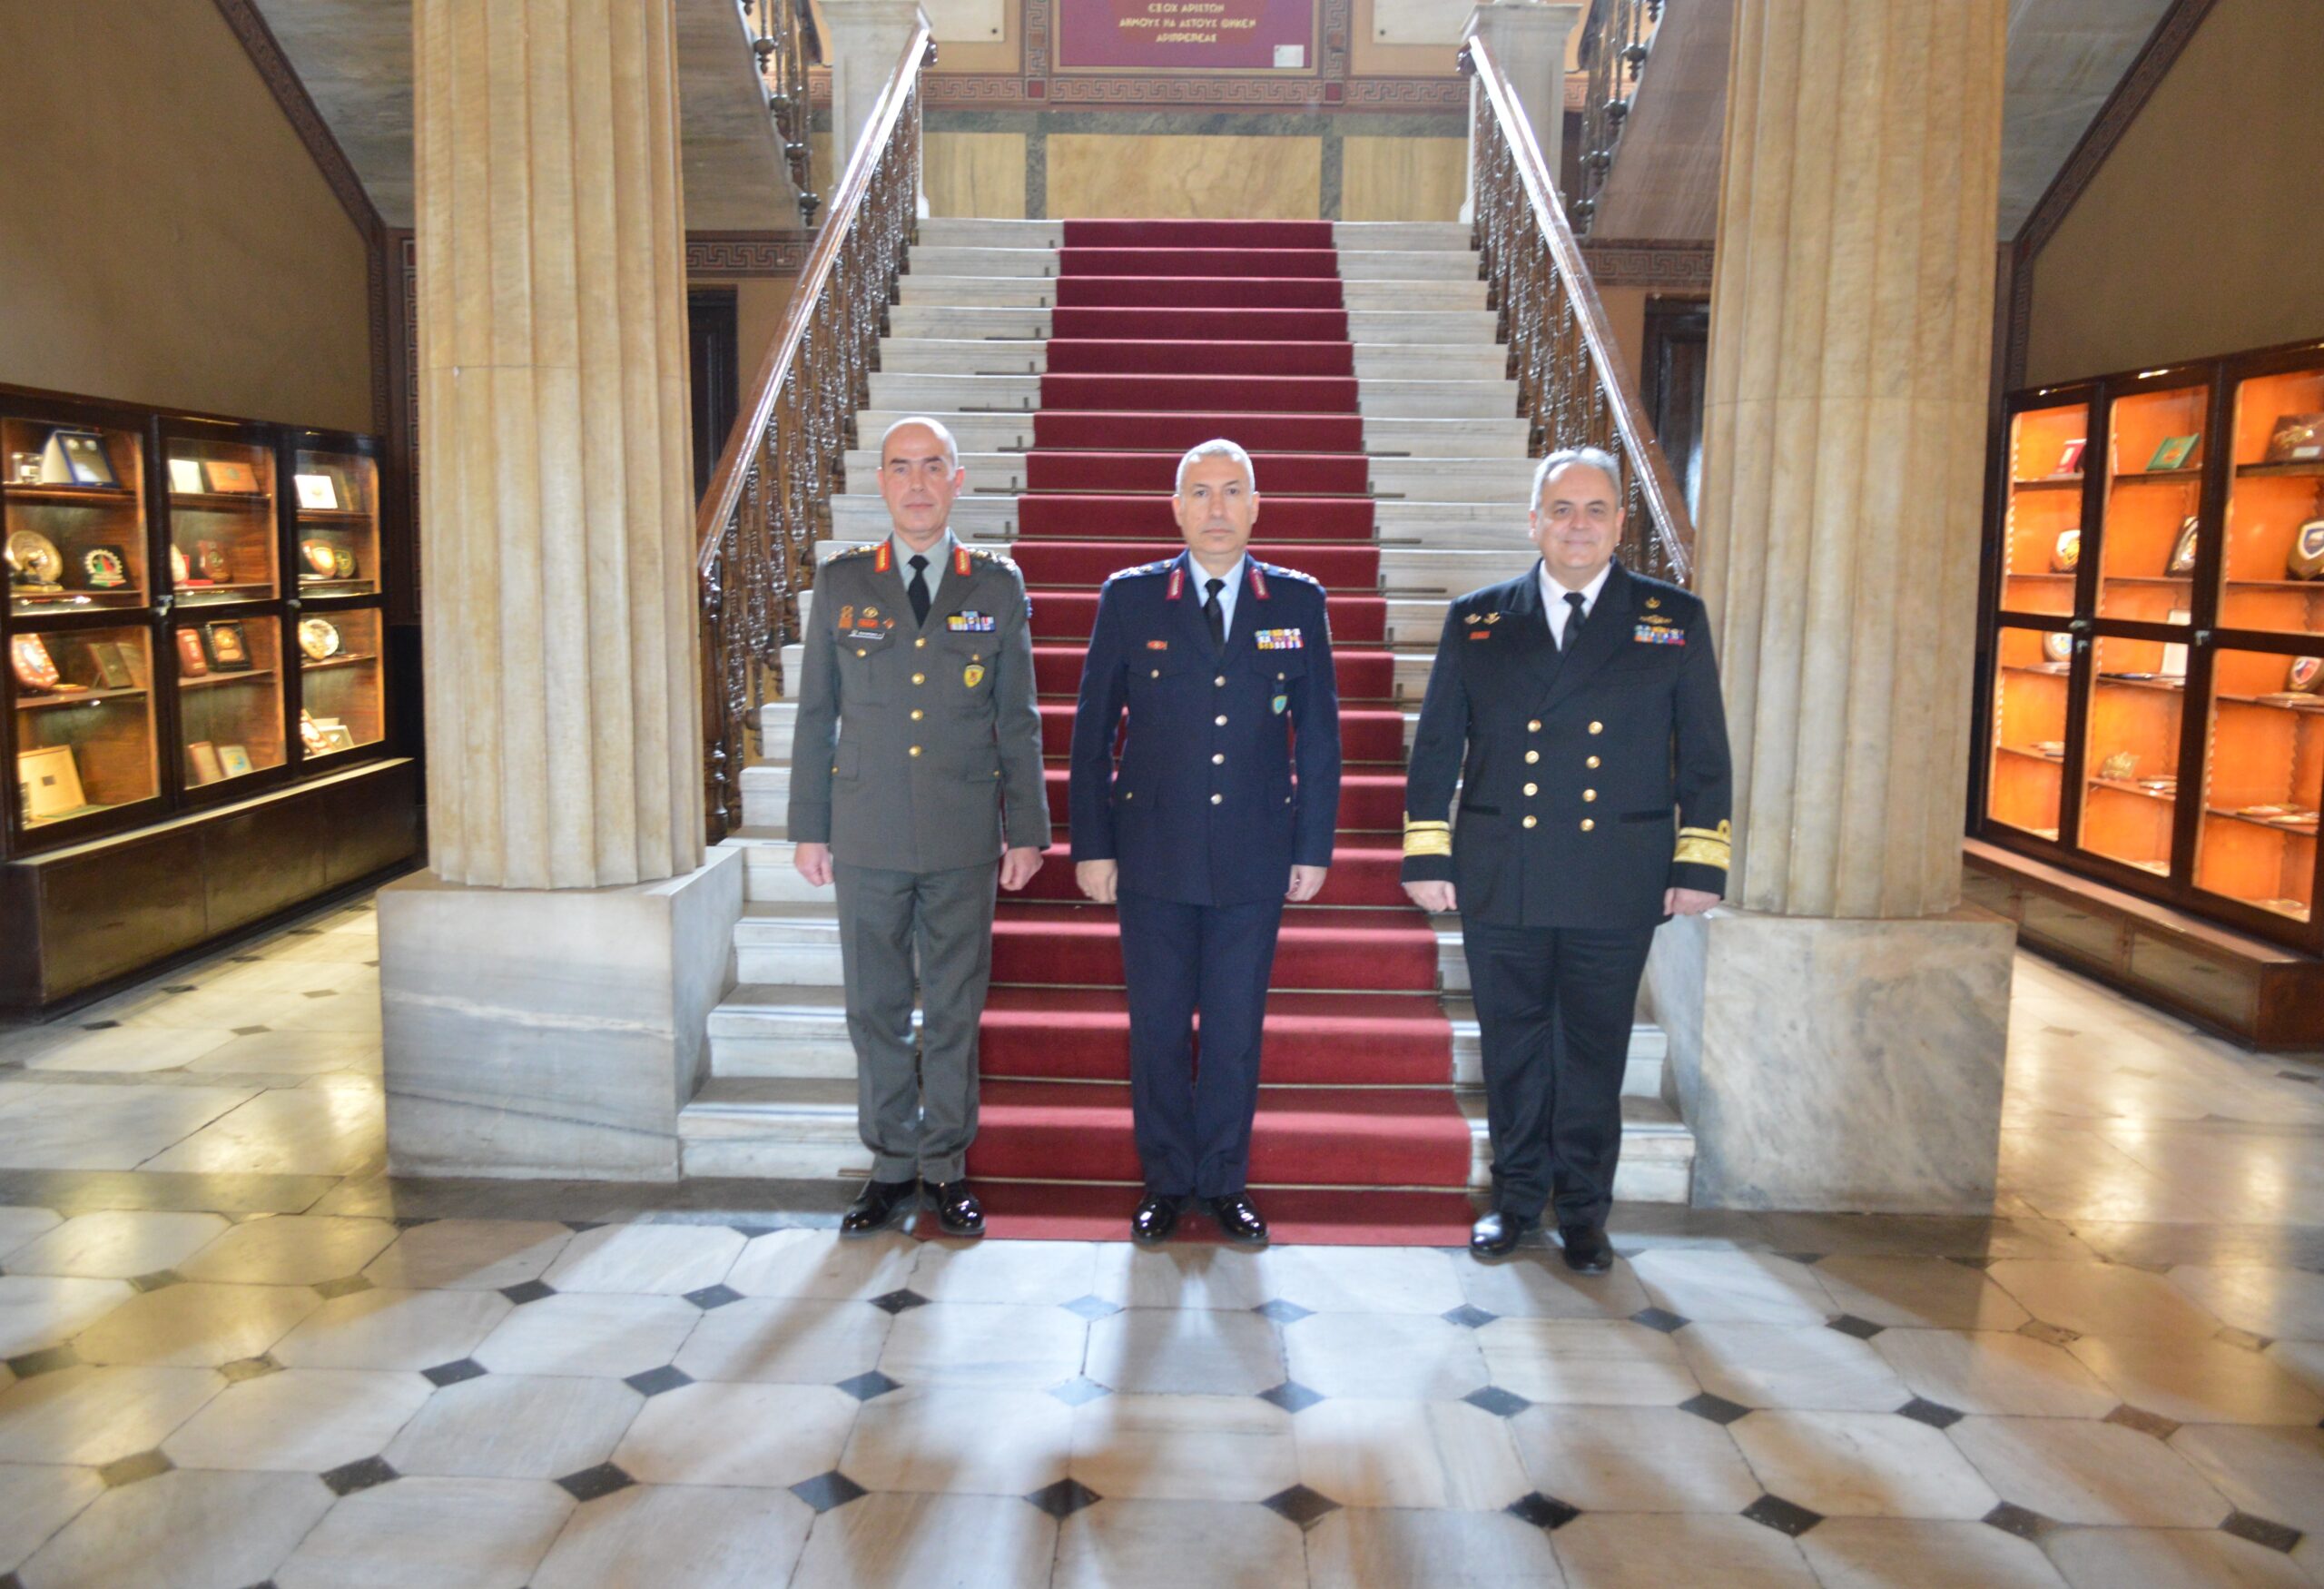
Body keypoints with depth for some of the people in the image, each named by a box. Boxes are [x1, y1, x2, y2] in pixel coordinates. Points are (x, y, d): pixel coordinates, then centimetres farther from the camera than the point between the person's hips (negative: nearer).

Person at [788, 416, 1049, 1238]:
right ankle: (892, 1167, 23)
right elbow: (815, 714, 7)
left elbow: (1018, 720, 5)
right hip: (868, 837, 1)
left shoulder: (998, 586, 4)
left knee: (955, 1010, 7)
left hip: (962, 839, -1)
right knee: (876, 1008, 8)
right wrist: (809, 828, 4)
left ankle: (947, 1169, 21)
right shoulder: (841, 583, 5)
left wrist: (1027, 831, 2)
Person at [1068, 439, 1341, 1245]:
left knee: (1237, 1027, 9)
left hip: (1255, 860, 1)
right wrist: (1092, 845, -1)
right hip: (1153, 854, 0)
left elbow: (1318, 735, 6)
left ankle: (1225, 1183, 24)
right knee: (1157, 1025, 8)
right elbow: (1092, 731, 2)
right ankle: (1165, 1182, 24)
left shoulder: (1298, 602, 3)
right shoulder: (1130, 598, 1)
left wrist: (1313, 847, 3)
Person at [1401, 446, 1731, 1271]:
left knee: (1595, 1052, 8)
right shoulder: (1477, 620, 6)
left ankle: (1583, 1210, 25)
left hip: (1617, 887, -1)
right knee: (1512, 1045, 11)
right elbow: (1435, 747, 6)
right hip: (1500, 883, 1)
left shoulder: (1674, 620, 5)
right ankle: (1517, 1195, 28)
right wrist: (1427, 856, 2)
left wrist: (1698, 864, -1)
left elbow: (1705, 756, 5)